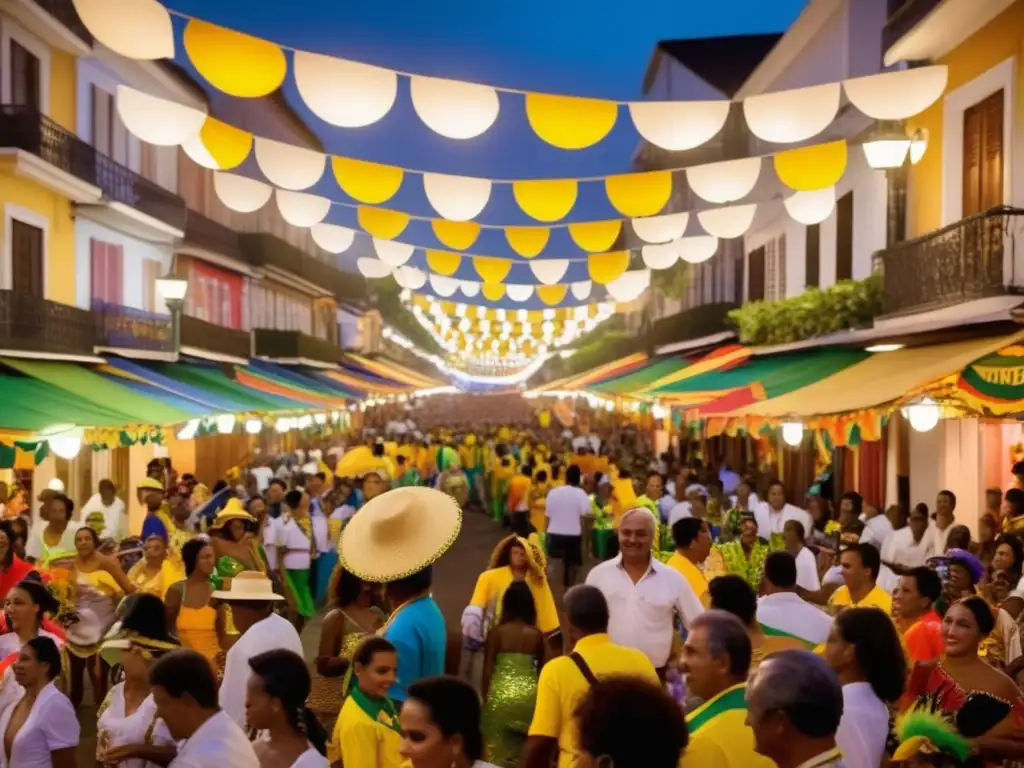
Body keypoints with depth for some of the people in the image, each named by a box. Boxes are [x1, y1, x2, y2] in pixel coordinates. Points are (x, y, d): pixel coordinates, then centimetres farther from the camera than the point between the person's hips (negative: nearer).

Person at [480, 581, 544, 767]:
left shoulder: (496, 632, -5)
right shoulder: (537, 634, 3)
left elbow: (488, 668, -4)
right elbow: (541, 668, 11)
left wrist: (484, 696, 5)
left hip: (501, 694, -2)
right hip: (529, 694, 3)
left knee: (498, 749, 6)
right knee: (525, 749, 15)